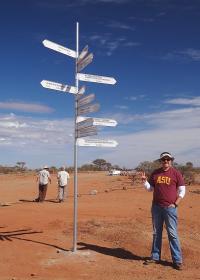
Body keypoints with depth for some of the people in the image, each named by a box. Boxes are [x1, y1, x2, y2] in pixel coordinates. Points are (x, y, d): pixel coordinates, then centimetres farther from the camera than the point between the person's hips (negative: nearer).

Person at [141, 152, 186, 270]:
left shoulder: (176, 173, -3)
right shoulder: (155, 173, 8)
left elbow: (182, 190, -2)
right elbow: (150, 188, 14)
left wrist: (175, 204, -9)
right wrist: (144, 181, -4)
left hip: (170, 207, -4)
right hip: (156, 207, 4)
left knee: (173, 234, -3)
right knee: (156, 233, 13)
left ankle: (177, 260, 6)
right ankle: (155, 257, 24)